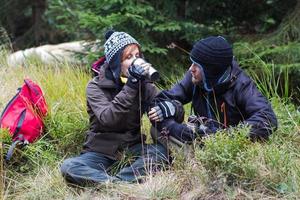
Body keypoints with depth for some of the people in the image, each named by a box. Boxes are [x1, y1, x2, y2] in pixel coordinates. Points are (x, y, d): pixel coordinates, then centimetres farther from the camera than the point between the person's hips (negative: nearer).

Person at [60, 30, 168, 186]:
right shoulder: (96, 86, -8)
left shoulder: (143, 84, 1)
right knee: (68, 167, -30)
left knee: (160, 152, -30)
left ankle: (113, 182, -35)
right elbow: (107, 119, -25)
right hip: (101, 152, -2)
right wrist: (131, 85, -30)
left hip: (131, 148, 2)